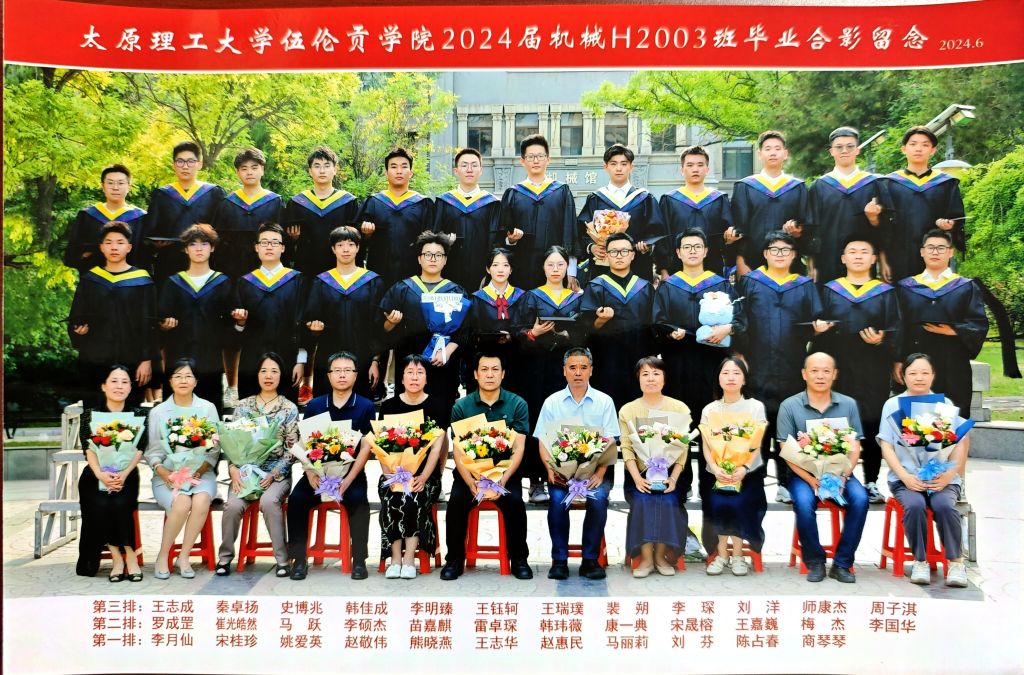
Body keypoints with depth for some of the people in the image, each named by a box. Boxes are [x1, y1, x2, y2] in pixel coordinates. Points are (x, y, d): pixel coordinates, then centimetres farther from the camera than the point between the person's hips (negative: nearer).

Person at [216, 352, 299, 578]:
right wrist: (234, 470, -11)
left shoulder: (289, 409, 3)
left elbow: (292, 449, -1)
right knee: (233, 504, -28)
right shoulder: (243, 406, 9)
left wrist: (273, 475, -13)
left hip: (277, 473, -2)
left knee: (269, 501, -34)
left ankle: (282, 559, -21)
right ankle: (225, 557, -6)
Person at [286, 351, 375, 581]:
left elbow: (366, 446, -5)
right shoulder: (314, 405, 7)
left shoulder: (366, 406, 0)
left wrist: (348, 480, -16)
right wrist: (310, 474, -14)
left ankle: (359, 560, -18)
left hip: (351, 470, -2)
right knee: (296, 499, -23)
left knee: (358, 499, -30)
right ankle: (299, 559, -12)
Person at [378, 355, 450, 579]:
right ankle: (395, 559, -18)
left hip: (425, 472, -1)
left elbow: (437, 446, -4)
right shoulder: (388, 406, 6)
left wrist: (423, 477, -16)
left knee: (413, 501, -30)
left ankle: (409, 559, -20)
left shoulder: (436, 406, 3)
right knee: (392, 501, -29)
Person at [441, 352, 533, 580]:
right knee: (456, 501, -25)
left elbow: (518, 449, -6)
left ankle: (519, 559, -5)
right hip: (469, 472, 1)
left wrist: (502, 480, -21)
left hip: (504, 471, -1)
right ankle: (454, 559, -5)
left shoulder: (518, 404, -1)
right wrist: (471, 483, -20)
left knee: (514, 501, -27)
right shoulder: (461, 406, 0)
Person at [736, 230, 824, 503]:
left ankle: (786, 482, 13)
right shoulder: (750, 282, 8)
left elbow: (814, 323, 8)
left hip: (792, 368, 1)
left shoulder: (805, 286, 12)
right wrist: (739, 354, -7)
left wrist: (819, 326, -15)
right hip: (758, 365, -1)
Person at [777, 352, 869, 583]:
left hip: (839, 472, 2)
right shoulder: (789, 406, -2)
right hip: (803, 473, -2)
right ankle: (815, 562, -8)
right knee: (804, 502, -31)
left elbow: (854, 448, 2)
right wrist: (812, 480, -18)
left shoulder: (848, 404, 4)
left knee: (860, 498, -27)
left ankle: (842, 564, -10)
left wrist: (843, 477, -16)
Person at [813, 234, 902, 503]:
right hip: (838, 369, 0)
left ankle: (871, 482, 8)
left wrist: (881, 341, -17)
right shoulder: (829, 291, 11)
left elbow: (895, 332, 4)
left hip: (873, 372, 0)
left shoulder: (885, 293, 9)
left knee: (872, 426, 0)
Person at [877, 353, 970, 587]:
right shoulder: (893, 405, 10)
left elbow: (960, 444, 6)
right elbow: (887, 446, 4)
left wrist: (949, 474, -11)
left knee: (944, 505, -30)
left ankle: (956, 562, -13)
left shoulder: (945, 404, 12)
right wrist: (905, 477, -11)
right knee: (914, 504, -31)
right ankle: (920, 561, -14)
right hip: (906, 476, 0)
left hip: (942, 477, 1)